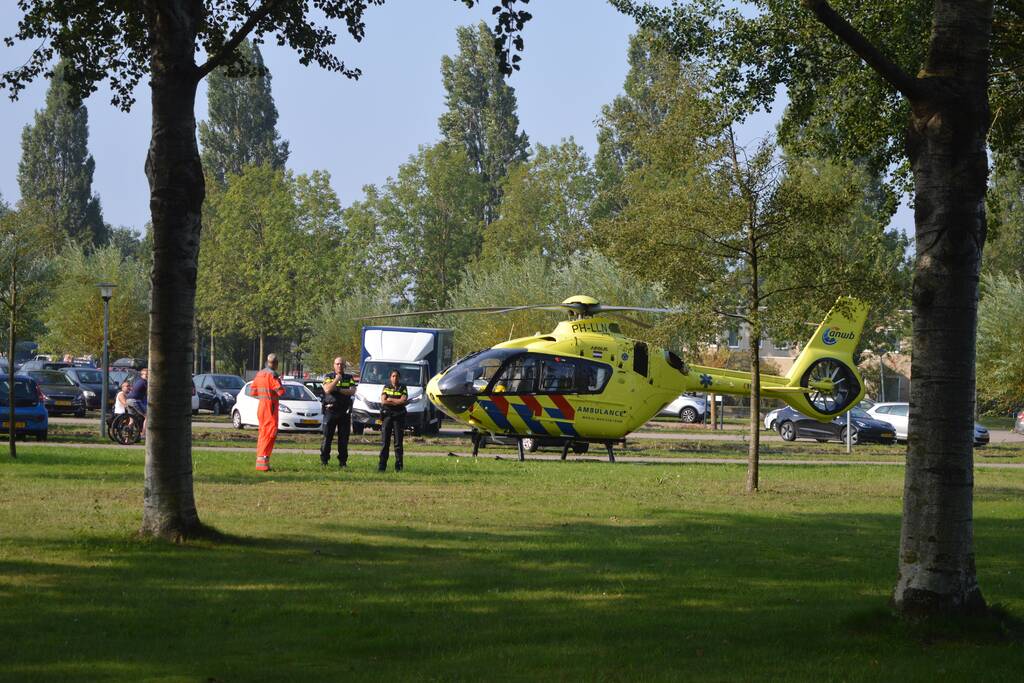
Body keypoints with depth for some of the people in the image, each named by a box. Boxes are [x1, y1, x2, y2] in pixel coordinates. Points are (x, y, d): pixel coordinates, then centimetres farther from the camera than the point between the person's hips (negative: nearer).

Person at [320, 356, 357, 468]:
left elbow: (352, 391, -6)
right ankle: (324, 460, 2)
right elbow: (327, 389, -12)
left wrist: (338, 389, -11)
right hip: (330, 409, -2)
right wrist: (337, 379, -10)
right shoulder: (328, 377, 6)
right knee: (327, 436, -3)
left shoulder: (349, 378, 11)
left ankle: (343, 461, 7)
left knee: (344, 438, 2)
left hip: (344, 411, 2)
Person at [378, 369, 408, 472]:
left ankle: (398, 466, 0)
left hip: (399, 416, -1)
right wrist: (398, 402, -7)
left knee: (398, 442, -2)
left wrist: (390, 399, -5)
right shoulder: (386, 387, 10)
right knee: (385, 442, -2)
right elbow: (383, 401, -3)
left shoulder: (403, 388, 6)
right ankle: (382, 465, -1)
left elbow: (403, 400, -9)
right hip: (387, 415, 1)